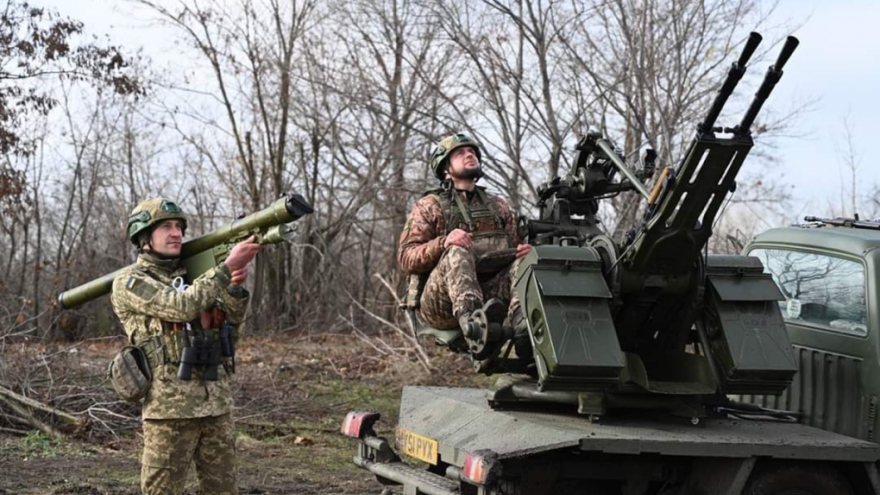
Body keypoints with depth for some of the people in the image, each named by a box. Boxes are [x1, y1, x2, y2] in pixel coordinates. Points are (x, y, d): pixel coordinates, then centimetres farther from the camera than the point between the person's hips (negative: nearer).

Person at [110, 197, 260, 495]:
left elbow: (230, 324, 11)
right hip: (171, 404, -6)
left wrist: (235, 287, -8)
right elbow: (181, 307, -18)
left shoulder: (189, 276, 17)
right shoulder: (129, 282, -3)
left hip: (216, 400, 6)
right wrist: (227, 267, -21)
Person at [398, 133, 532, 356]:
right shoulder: (429, 206, 14)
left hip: (493, 294, 4)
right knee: (457, 253, -32)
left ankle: (521, 330, -52)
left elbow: (514, 250, 26)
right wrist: (443, 242, -18)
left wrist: (523, 251, -1)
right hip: (442, 302, -3)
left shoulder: (499, 206, 27)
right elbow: (406, 258, 2)